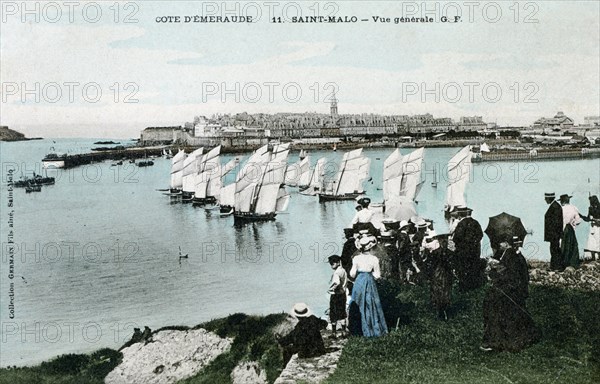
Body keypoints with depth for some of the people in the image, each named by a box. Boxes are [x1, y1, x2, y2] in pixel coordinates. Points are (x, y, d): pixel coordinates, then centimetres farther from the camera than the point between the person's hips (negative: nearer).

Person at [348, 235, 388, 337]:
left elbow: (352, 274, -8)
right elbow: (377, 275, -5)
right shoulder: (374, 259, -10)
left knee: (358, 305, 11)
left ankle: (358, 329, 15)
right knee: (370, 305, 10)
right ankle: (373, 328, 14)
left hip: (359, 283, 0)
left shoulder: (356, 258, -10)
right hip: (369, 283, 0)